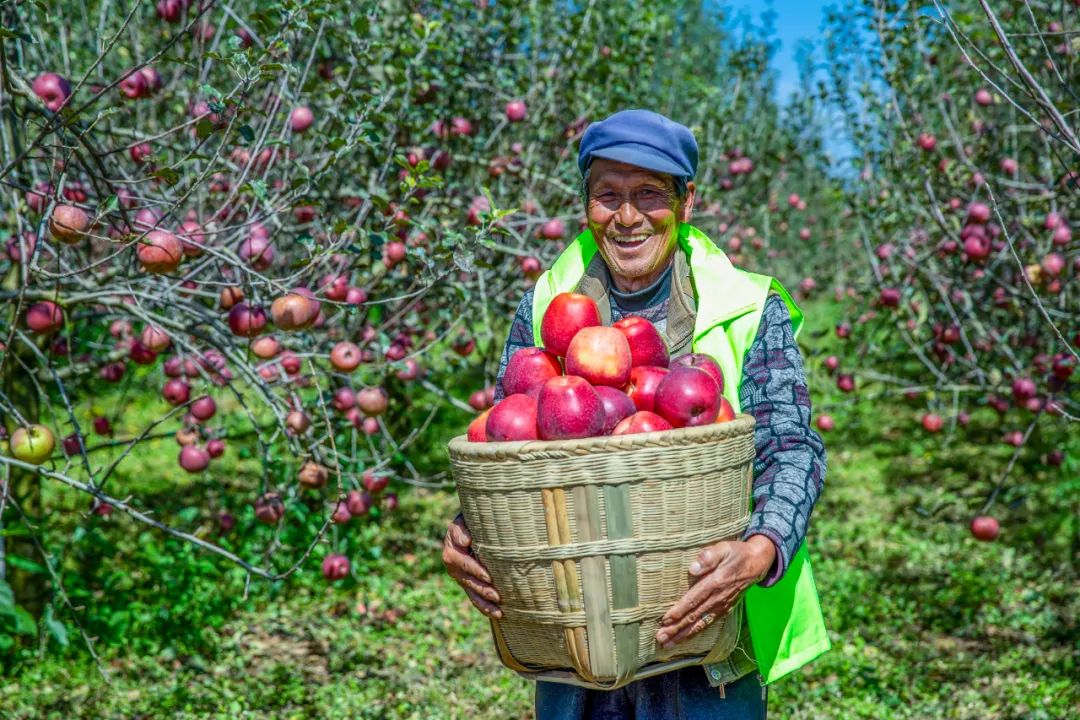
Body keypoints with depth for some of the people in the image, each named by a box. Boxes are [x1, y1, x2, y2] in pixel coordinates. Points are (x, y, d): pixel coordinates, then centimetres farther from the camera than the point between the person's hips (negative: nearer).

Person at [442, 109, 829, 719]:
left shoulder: (751, 310, -2)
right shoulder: (546, 306, 5)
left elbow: (792, 448, -9)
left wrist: (762, 550, -29)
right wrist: (465, 533, -17)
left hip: (704, 628, -2)